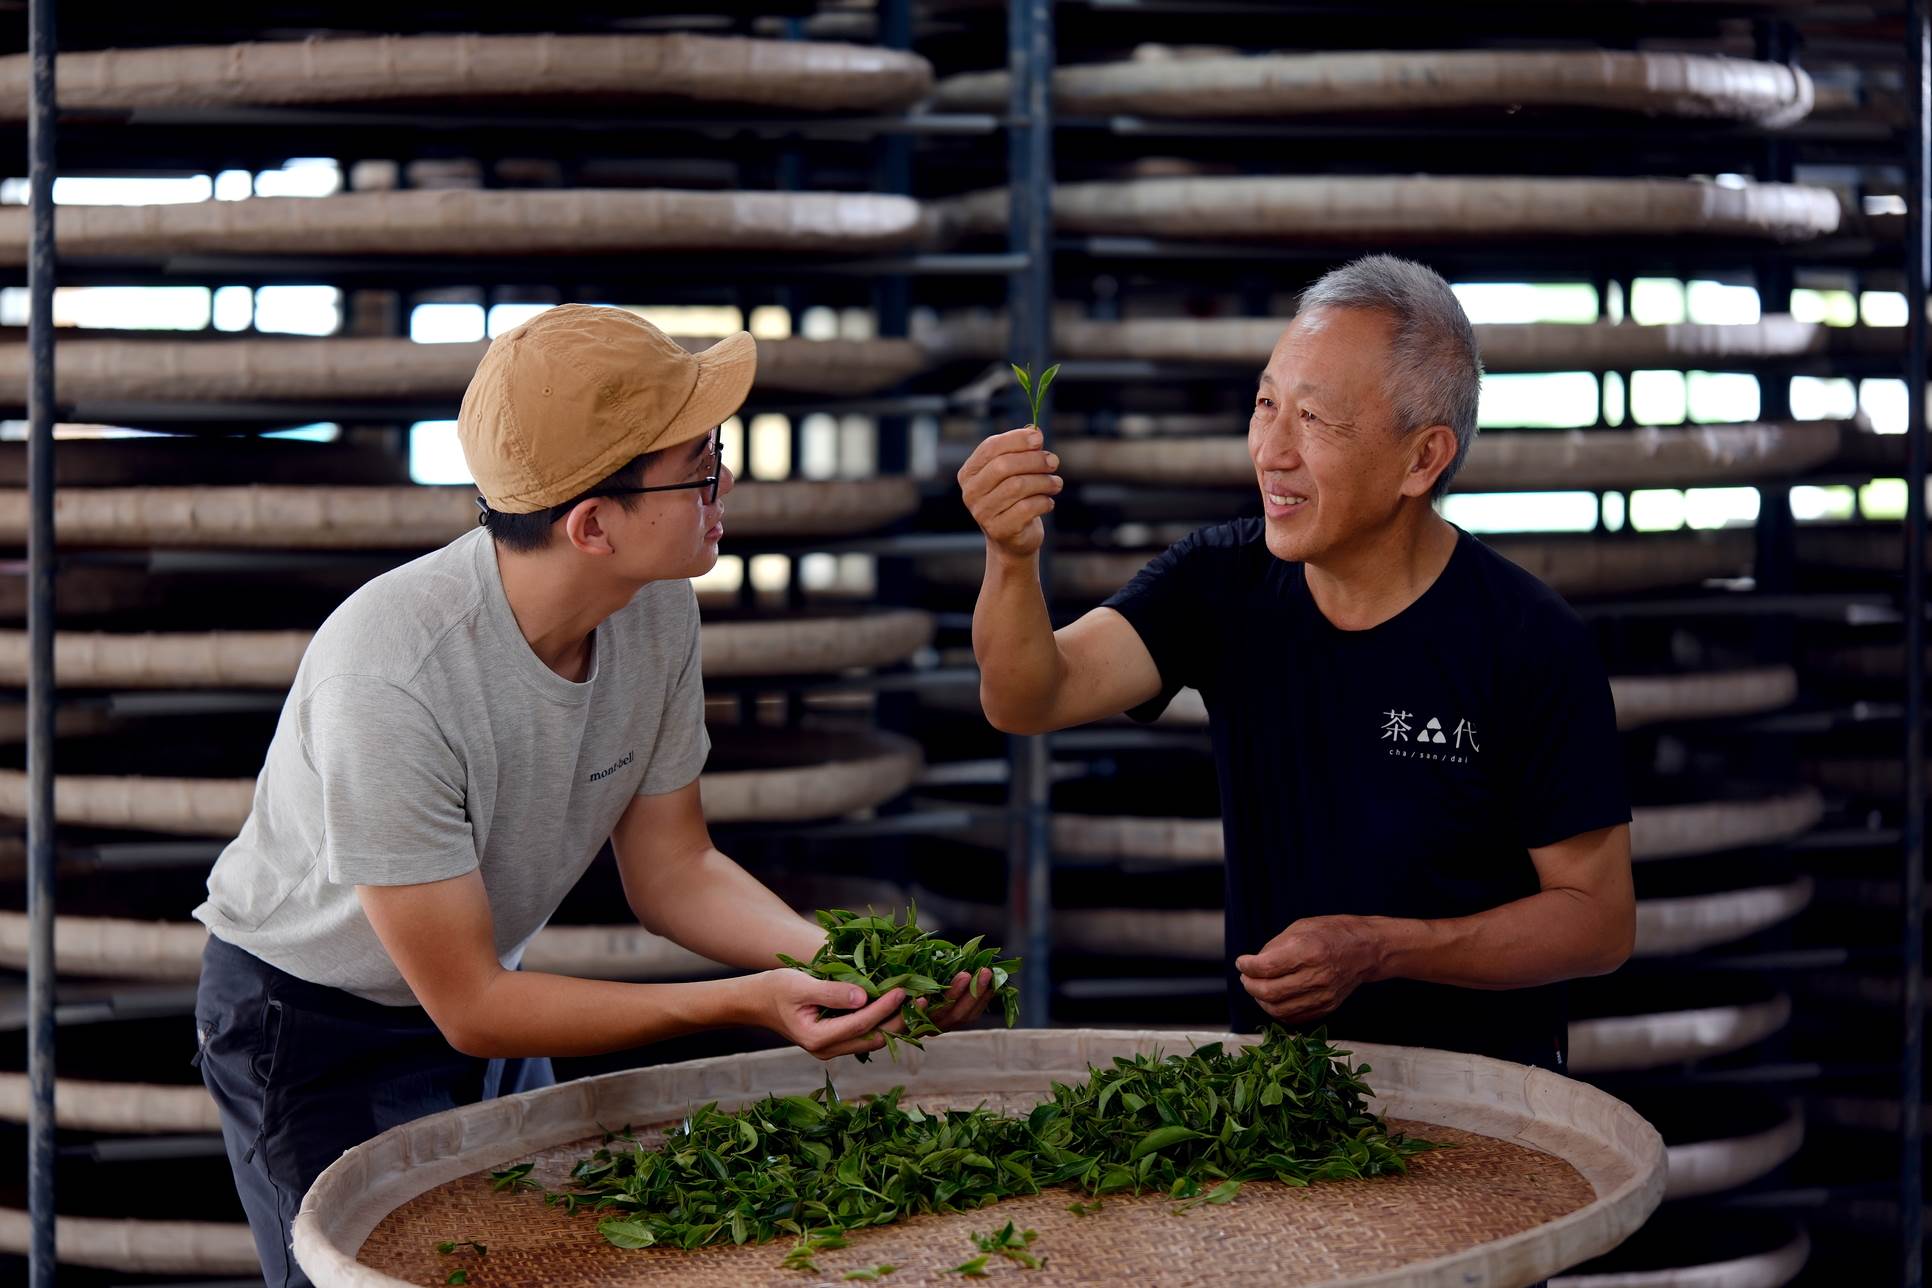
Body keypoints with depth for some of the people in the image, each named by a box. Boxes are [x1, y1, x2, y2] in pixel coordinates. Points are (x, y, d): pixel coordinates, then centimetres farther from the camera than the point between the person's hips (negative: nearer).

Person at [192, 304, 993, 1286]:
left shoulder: (656, 612, -16)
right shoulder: (388, 677, -36)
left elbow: (671, 871, -3)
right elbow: (469, 1006, -29)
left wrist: (842, 960, -21)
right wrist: (745, 1003, -34)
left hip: (484, 994, 6)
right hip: (315, 1023, -6)